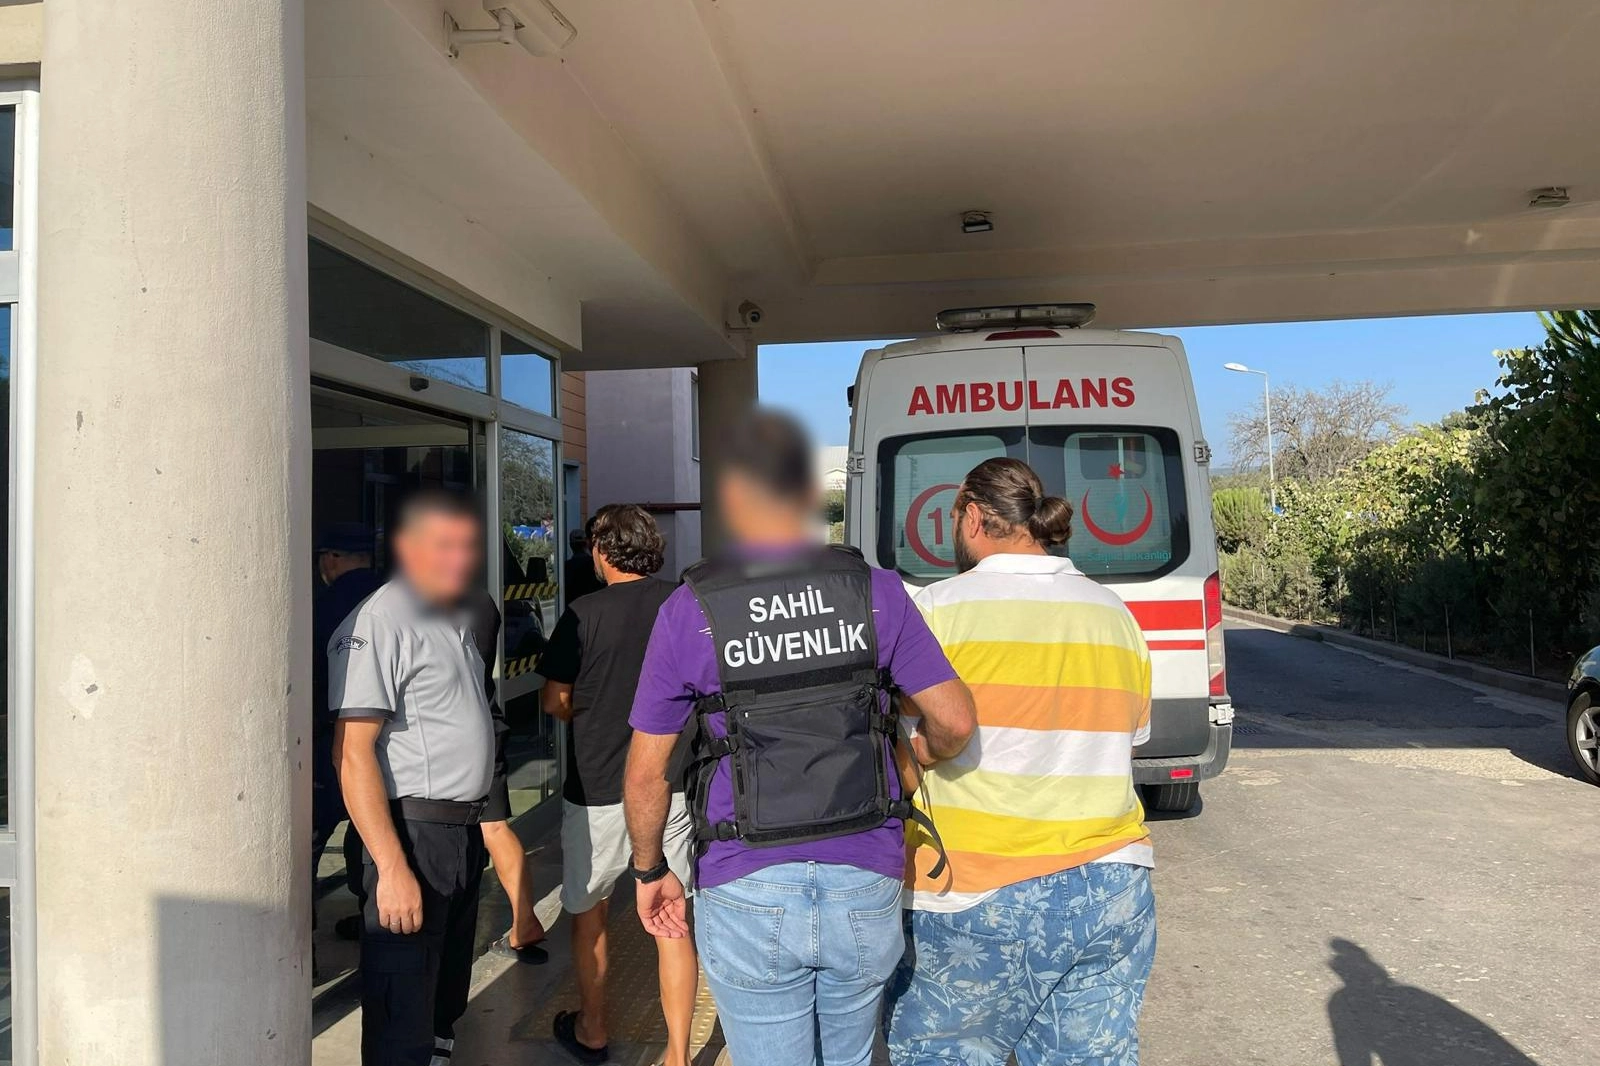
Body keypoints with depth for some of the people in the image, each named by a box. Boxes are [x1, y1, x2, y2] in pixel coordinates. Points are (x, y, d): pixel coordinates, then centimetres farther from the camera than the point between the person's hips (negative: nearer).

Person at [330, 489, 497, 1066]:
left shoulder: (457, 618, 12)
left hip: (466, 828, 9)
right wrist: (393, 867, -24)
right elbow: (352, 753, -21)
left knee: (448, 989, 23)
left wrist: (476, 817, 15)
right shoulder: (378, 625, -17)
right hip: (412, 831, -9)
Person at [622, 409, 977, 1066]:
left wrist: (649, 871, 12)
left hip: (747, 895, -2)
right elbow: (955, 721, -4)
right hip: (865, 888, 3)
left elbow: (646, 773, -3)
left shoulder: (689, 611, -7)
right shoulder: (876, 592, -3)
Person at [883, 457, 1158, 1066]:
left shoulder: (943, 607, -10)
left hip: (983, 901, -5)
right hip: (1114, 892, 6)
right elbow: (1128, 740, 15)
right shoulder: (1115, 614, 8)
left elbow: (918, 746, -13)